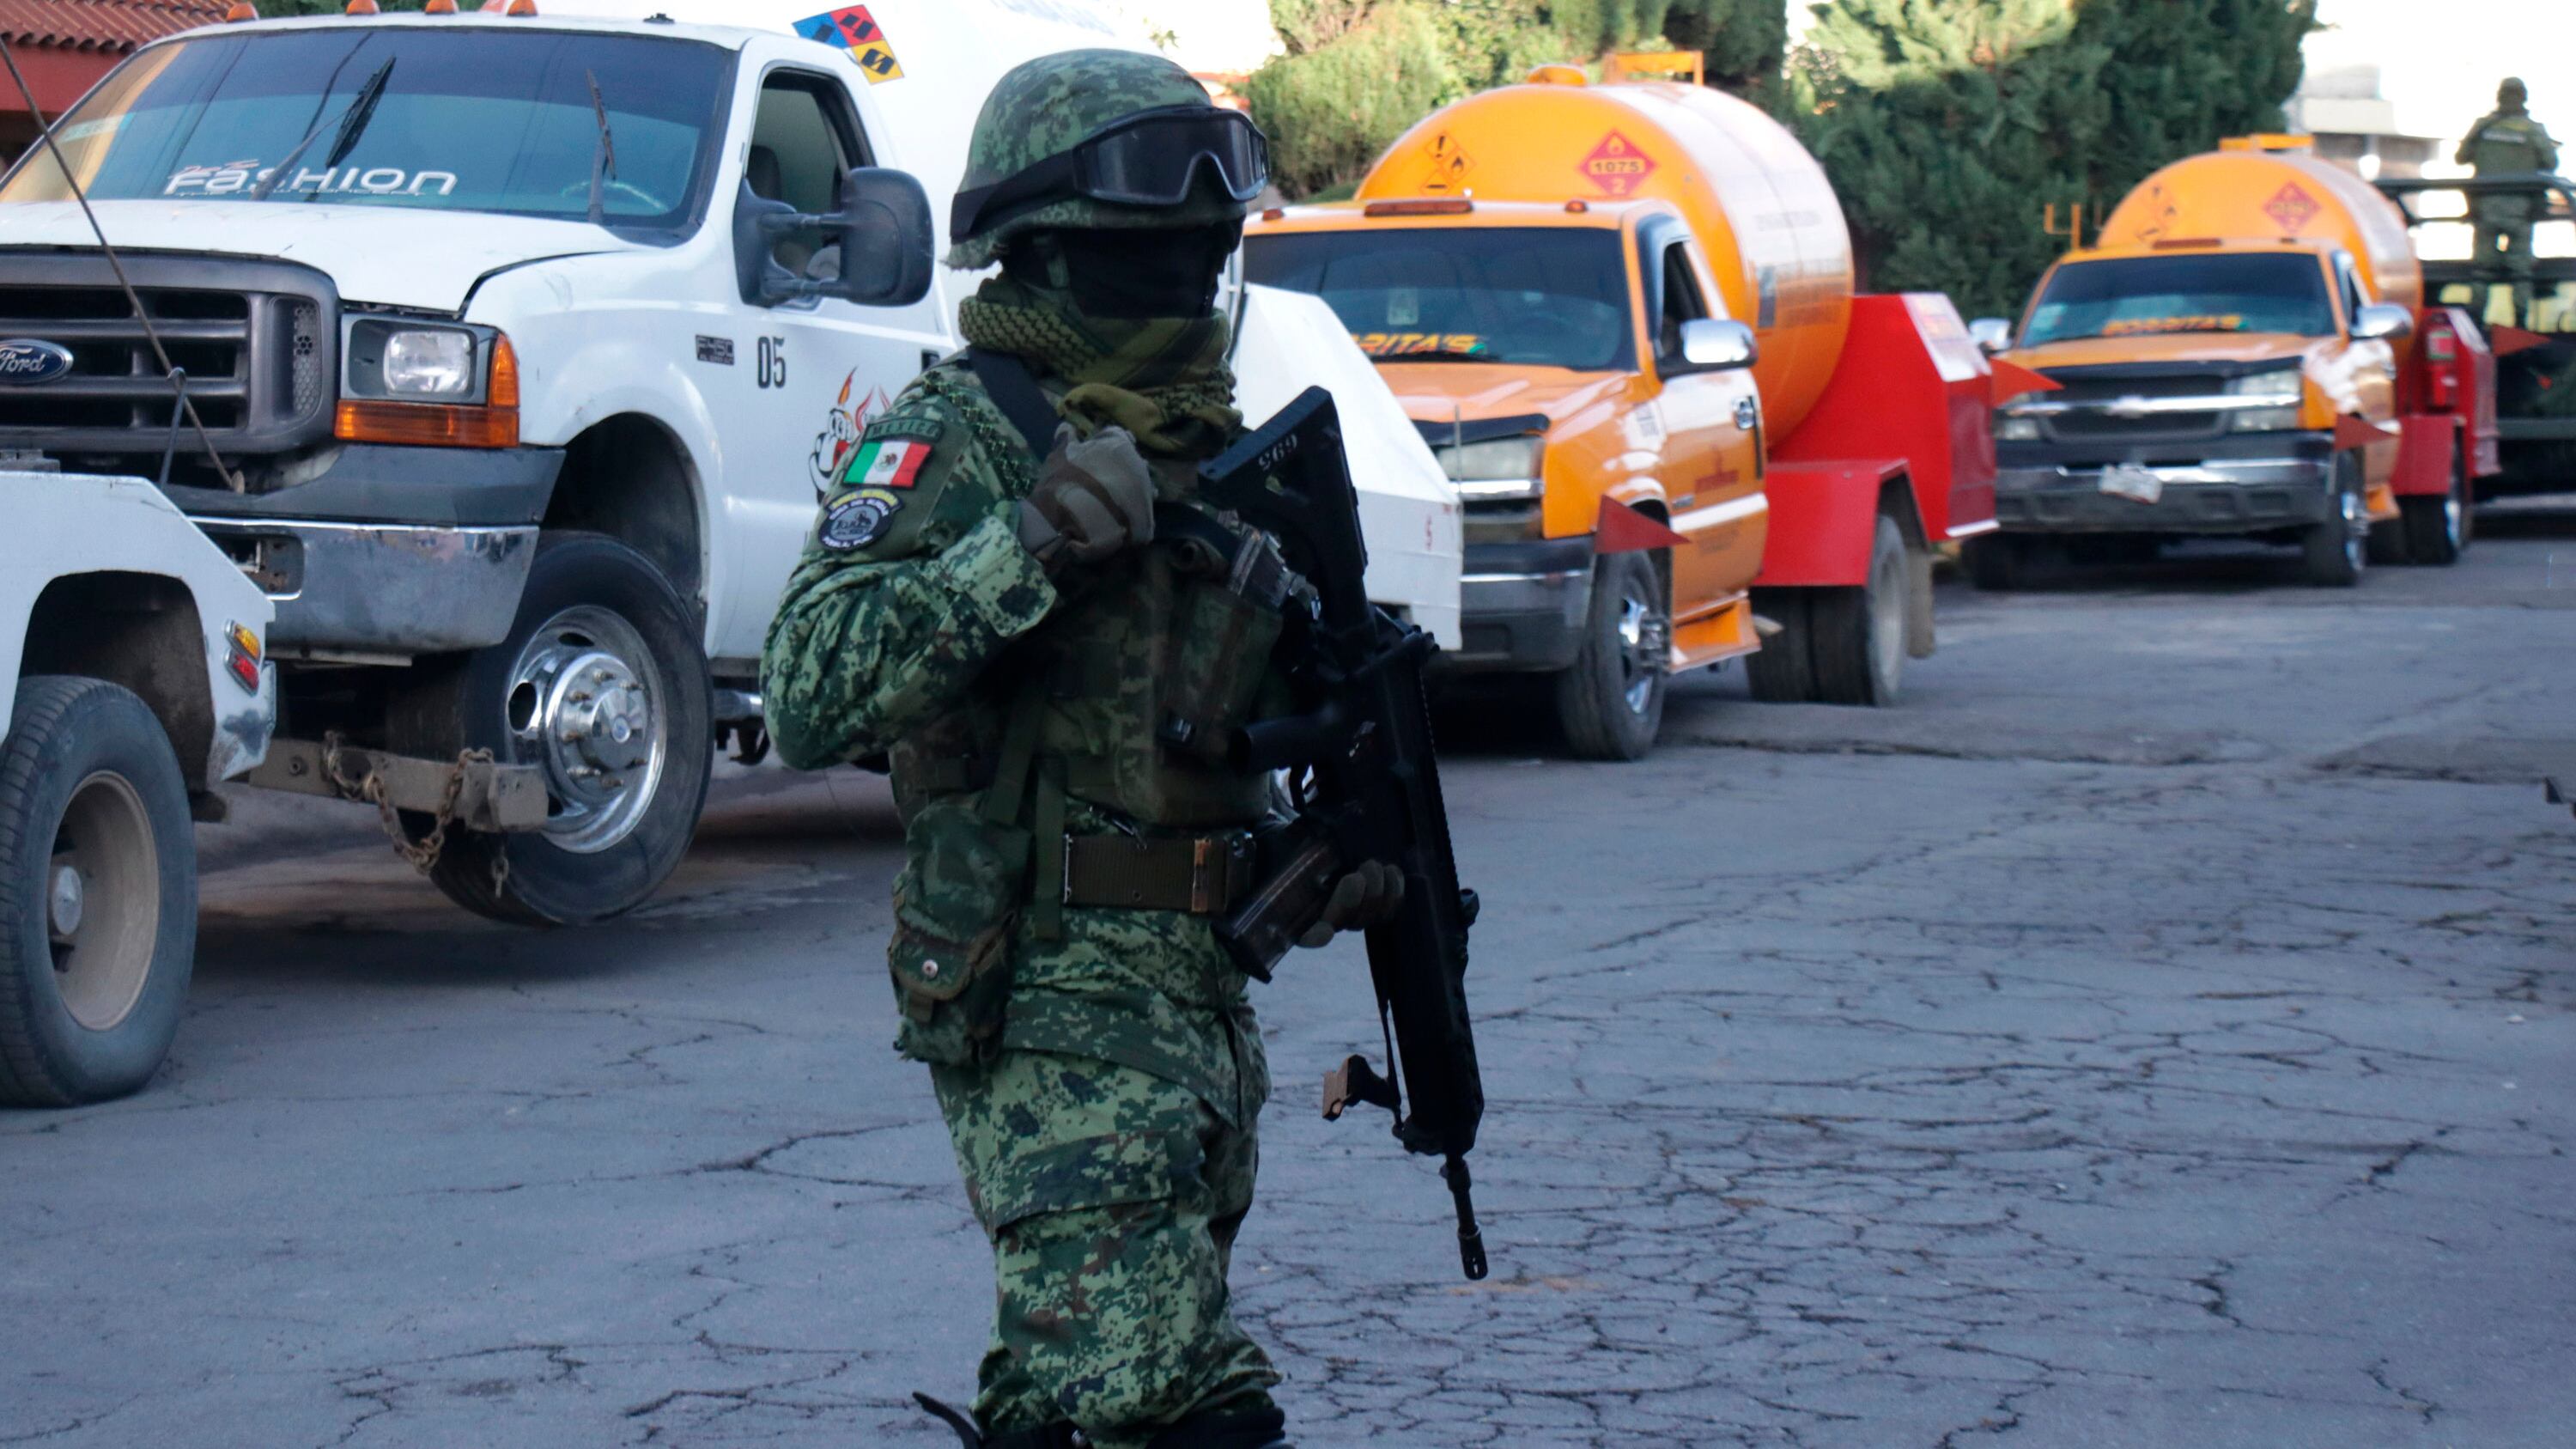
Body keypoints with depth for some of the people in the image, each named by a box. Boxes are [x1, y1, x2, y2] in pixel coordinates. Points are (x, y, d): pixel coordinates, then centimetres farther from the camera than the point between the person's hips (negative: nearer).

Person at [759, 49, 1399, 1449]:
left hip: (1201, 1001, 9)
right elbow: (809, 699, -23)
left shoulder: (1216, 450, 15)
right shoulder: (956, 440, -11)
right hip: (1055, 1007, -9)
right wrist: (1023, 547, -30)